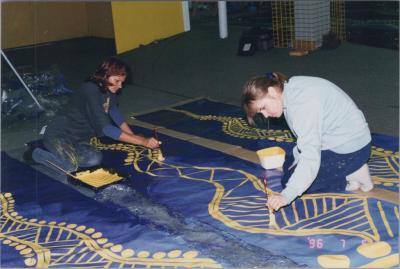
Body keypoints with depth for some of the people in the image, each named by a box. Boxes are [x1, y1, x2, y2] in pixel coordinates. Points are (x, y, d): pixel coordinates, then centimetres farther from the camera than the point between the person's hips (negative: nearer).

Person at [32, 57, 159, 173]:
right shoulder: (91, 90, -25)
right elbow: (105, 128, -29)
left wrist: (134, 136, -8)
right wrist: (142, 141, -30)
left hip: (76, 138, 7)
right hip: (58, 135, -7)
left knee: (95, 159, -18)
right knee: (71, 166, -29)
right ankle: (38, 154, -2)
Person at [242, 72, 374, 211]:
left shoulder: (302, 103, -30)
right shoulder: (292, 88, -1)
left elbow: (310, 157, -36)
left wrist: (286, 196, -39)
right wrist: (296, 159, -3)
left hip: (350, 151, -10)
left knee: (289, 181, -8)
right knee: (288, 167, 20)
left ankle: (350, 177, -5)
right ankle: (347, 170, 12)